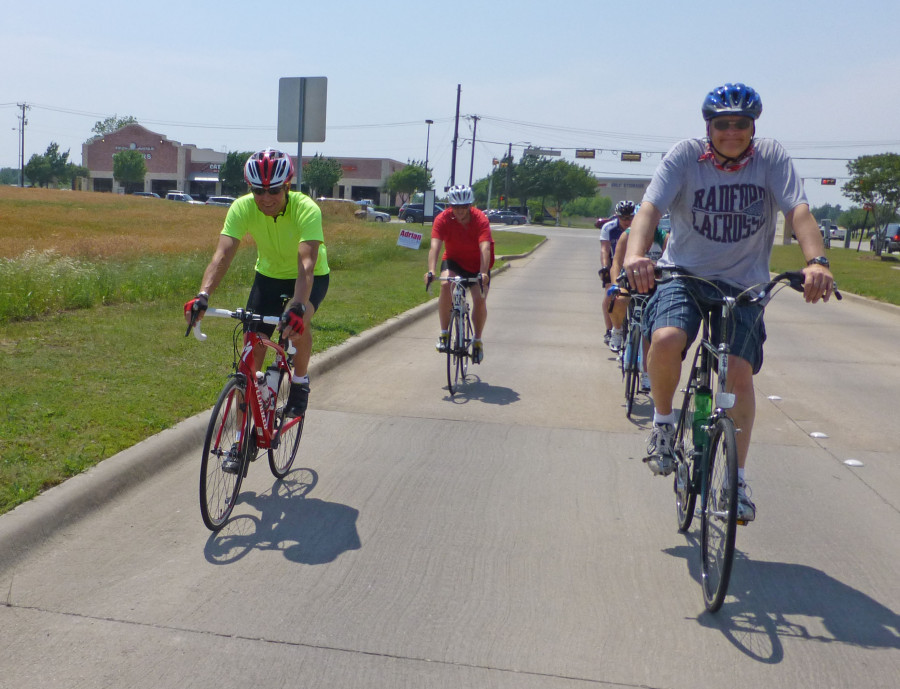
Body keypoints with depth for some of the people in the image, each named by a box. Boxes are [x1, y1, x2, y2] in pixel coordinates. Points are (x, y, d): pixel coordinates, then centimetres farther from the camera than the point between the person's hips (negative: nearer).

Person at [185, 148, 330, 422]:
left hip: (312, 276, -3)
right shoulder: (242, 208, -23)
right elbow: (223, 254, -33)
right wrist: (203, 295, -49)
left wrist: (298, 306, -59)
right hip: (268, 275, 3)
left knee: (296, 323, -33)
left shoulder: (306, 209, -32)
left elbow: (306, 264, -43)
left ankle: (300, 381, -3)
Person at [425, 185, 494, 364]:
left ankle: (477, 340, 8)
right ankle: (444, 334, -18)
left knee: (480, 300, -15)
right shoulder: (442, 219, -22)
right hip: (453, 260, 0)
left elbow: (485, 248, -36)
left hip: (477, 264, 0)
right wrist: (431, 271, -49)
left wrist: (483, 273, -51)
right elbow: (435, 246, -33)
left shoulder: (480, 219, -25)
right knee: (445, 285, -29)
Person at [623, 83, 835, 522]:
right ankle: (663, 421, 1)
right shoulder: (686, 155, -8)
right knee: (666, 341, -29)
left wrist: (816, 262, -38)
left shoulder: (771, 157, -5)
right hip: (684, 273, -1)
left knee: (739, 372, -12)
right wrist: (635, 255, -42)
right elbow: (650, 208, -21)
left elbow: (799, 212, -18)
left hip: (743, 285, 1)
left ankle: (737, 479, 5)